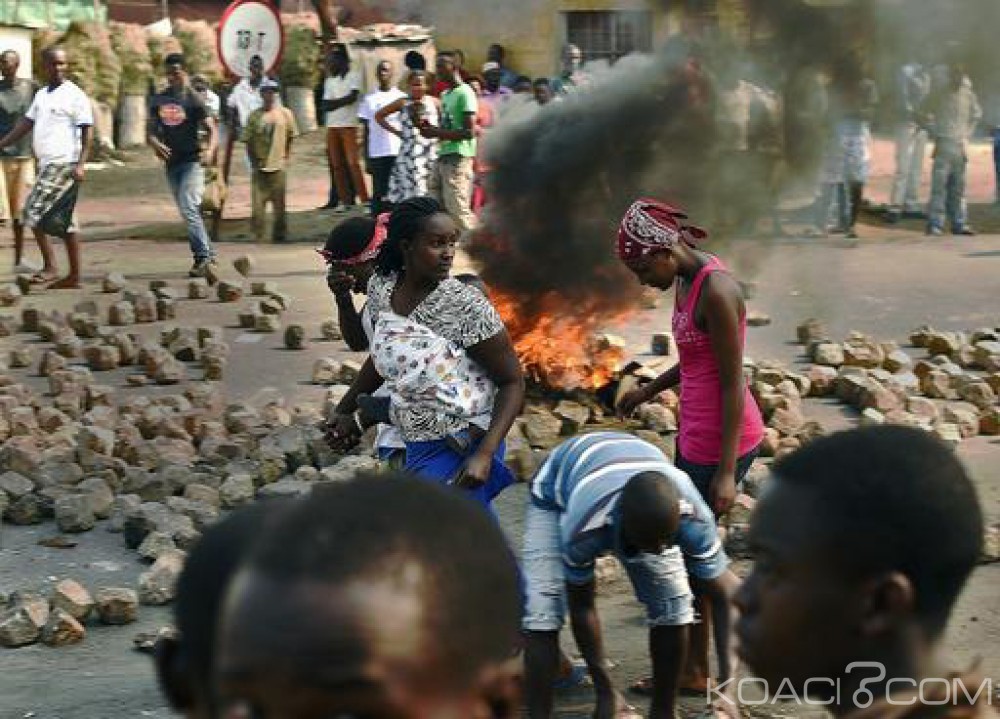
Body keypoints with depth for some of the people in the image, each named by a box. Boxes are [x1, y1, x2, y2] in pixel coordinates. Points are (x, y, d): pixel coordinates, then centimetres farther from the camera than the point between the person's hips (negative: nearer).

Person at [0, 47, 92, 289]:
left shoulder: (74, 95, -8)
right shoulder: (42, 95, 16)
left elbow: (87, 130, -11)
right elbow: (26, 123, 21)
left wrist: (81, 164, -19)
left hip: (63, 164, -8)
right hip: (48, 164, 8)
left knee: (34, 212, -14)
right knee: (65, 222, 8)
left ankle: (50, 267, -8)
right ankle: (74, 276, 11)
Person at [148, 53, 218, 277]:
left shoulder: (194, 99, -5)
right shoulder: (158, 100, 11)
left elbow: (211, 128, -7)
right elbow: (150, 130, 10)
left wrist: (210, 149, -26)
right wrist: (155, 143, -13)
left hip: (192, 161, -6)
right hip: (171, 163, 6)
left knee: (188, 209, -18)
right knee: (188, 211, 12)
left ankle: (202, 258, -20)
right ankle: (207, 254, 22)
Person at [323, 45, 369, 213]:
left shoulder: (353, 77, -1)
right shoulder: (330, 81, 17)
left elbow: (352, 97, -14)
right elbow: (325, 105, 8)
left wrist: (334, 103, -4)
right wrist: (342, 101, -8)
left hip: (348, 125, -6)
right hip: (332, 126, 6)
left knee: (352, 163, -12)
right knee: (336, 165, 5)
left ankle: (364, 200, -13)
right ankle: (344, 200, 9)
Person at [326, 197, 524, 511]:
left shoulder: (466, 306, -19)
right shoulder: (381, 287, -1)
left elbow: (513, 382, -13)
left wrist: (484, 455, -23)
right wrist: (346, 411, 21)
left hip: (462, 451, -6)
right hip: (417, 447, 6)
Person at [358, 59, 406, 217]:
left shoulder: (401, 97, 6)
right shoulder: (370, 99, 7)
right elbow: (367, 131, 7)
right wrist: (367, 158, 2)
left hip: (398, 152, 0)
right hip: (377, 153, 0)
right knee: (379, 193, 0)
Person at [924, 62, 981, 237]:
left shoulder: (968, 95, 7)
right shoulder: (940, 94, -5)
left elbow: (976, 114, 22)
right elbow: (927, 113, 3)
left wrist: (968, 132, 15)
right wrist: (934, 132, -1)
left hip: (961, 146, 5)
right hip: (944, 144, -5)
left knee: (958, 187, 9)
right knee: (939, 185, -8)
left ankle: (959, 223, 15)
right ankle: (935, 224, -8)